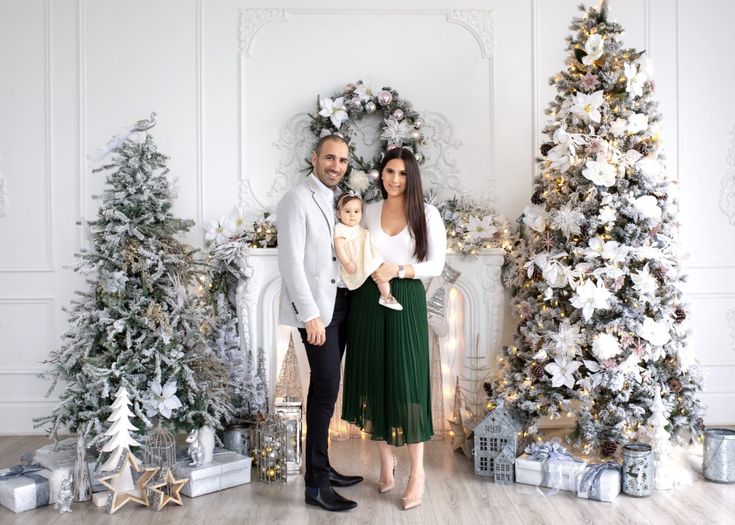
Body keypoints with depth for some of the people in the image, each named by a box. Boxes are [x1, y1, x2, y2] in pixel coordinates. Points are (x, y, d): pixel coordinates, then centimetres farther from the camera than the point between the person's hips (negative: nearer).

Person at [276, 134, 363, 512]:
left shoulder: (339, 199, 14)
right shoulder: (296, 200, -9)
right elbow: (290, 262, -16)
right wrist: (311, 315, -19)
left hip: (339, 304, 8)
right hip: (315, 307, -7)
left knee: (325, 387, 13)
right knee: (326, 387, -9)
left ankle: (322, 467, 23)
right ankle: (316, 485, 0)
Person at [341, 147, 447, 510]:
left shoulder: (427, 214, 0)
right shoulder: (368, 212, 8)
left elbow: (436, 264, -3)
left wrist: (399, 270, -16)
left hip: (406, 302, -3)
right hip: (367, 301, 3)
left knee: (407, 380, -3)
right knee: (373, 379, 7)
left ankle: (417, 471, 10)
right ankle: (386, 458, 26)